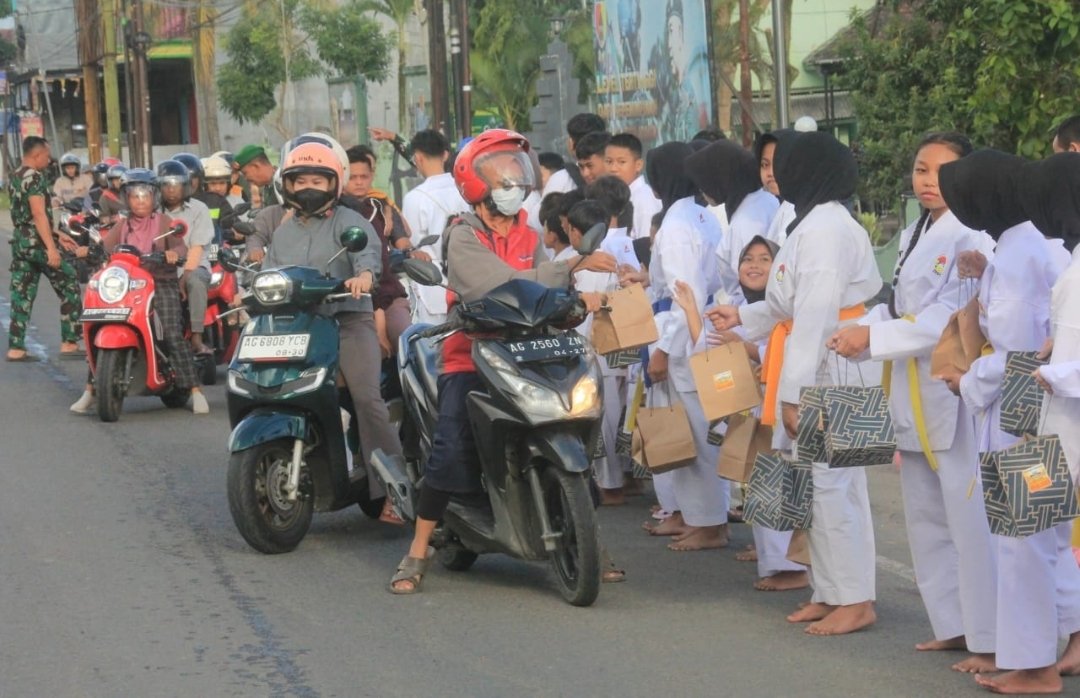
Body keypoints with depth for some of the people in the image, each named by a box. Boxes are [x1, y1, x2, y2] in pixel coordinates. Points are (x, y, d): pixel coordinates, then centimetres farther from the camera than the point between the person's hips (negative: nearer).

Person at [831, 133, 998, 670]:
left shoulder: (972, 240, -13)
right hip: (916, 394, 10)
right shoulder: (915, 236, 15)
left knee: (969, 516, -10)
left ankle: (990, 640, -5)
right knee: (927, 516, 15)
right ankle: (954, 625, 25)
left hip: (957, 391, -10)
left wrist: (872, 336, -19)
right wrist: (856, 331, -2)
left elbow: (952, 318, -20)